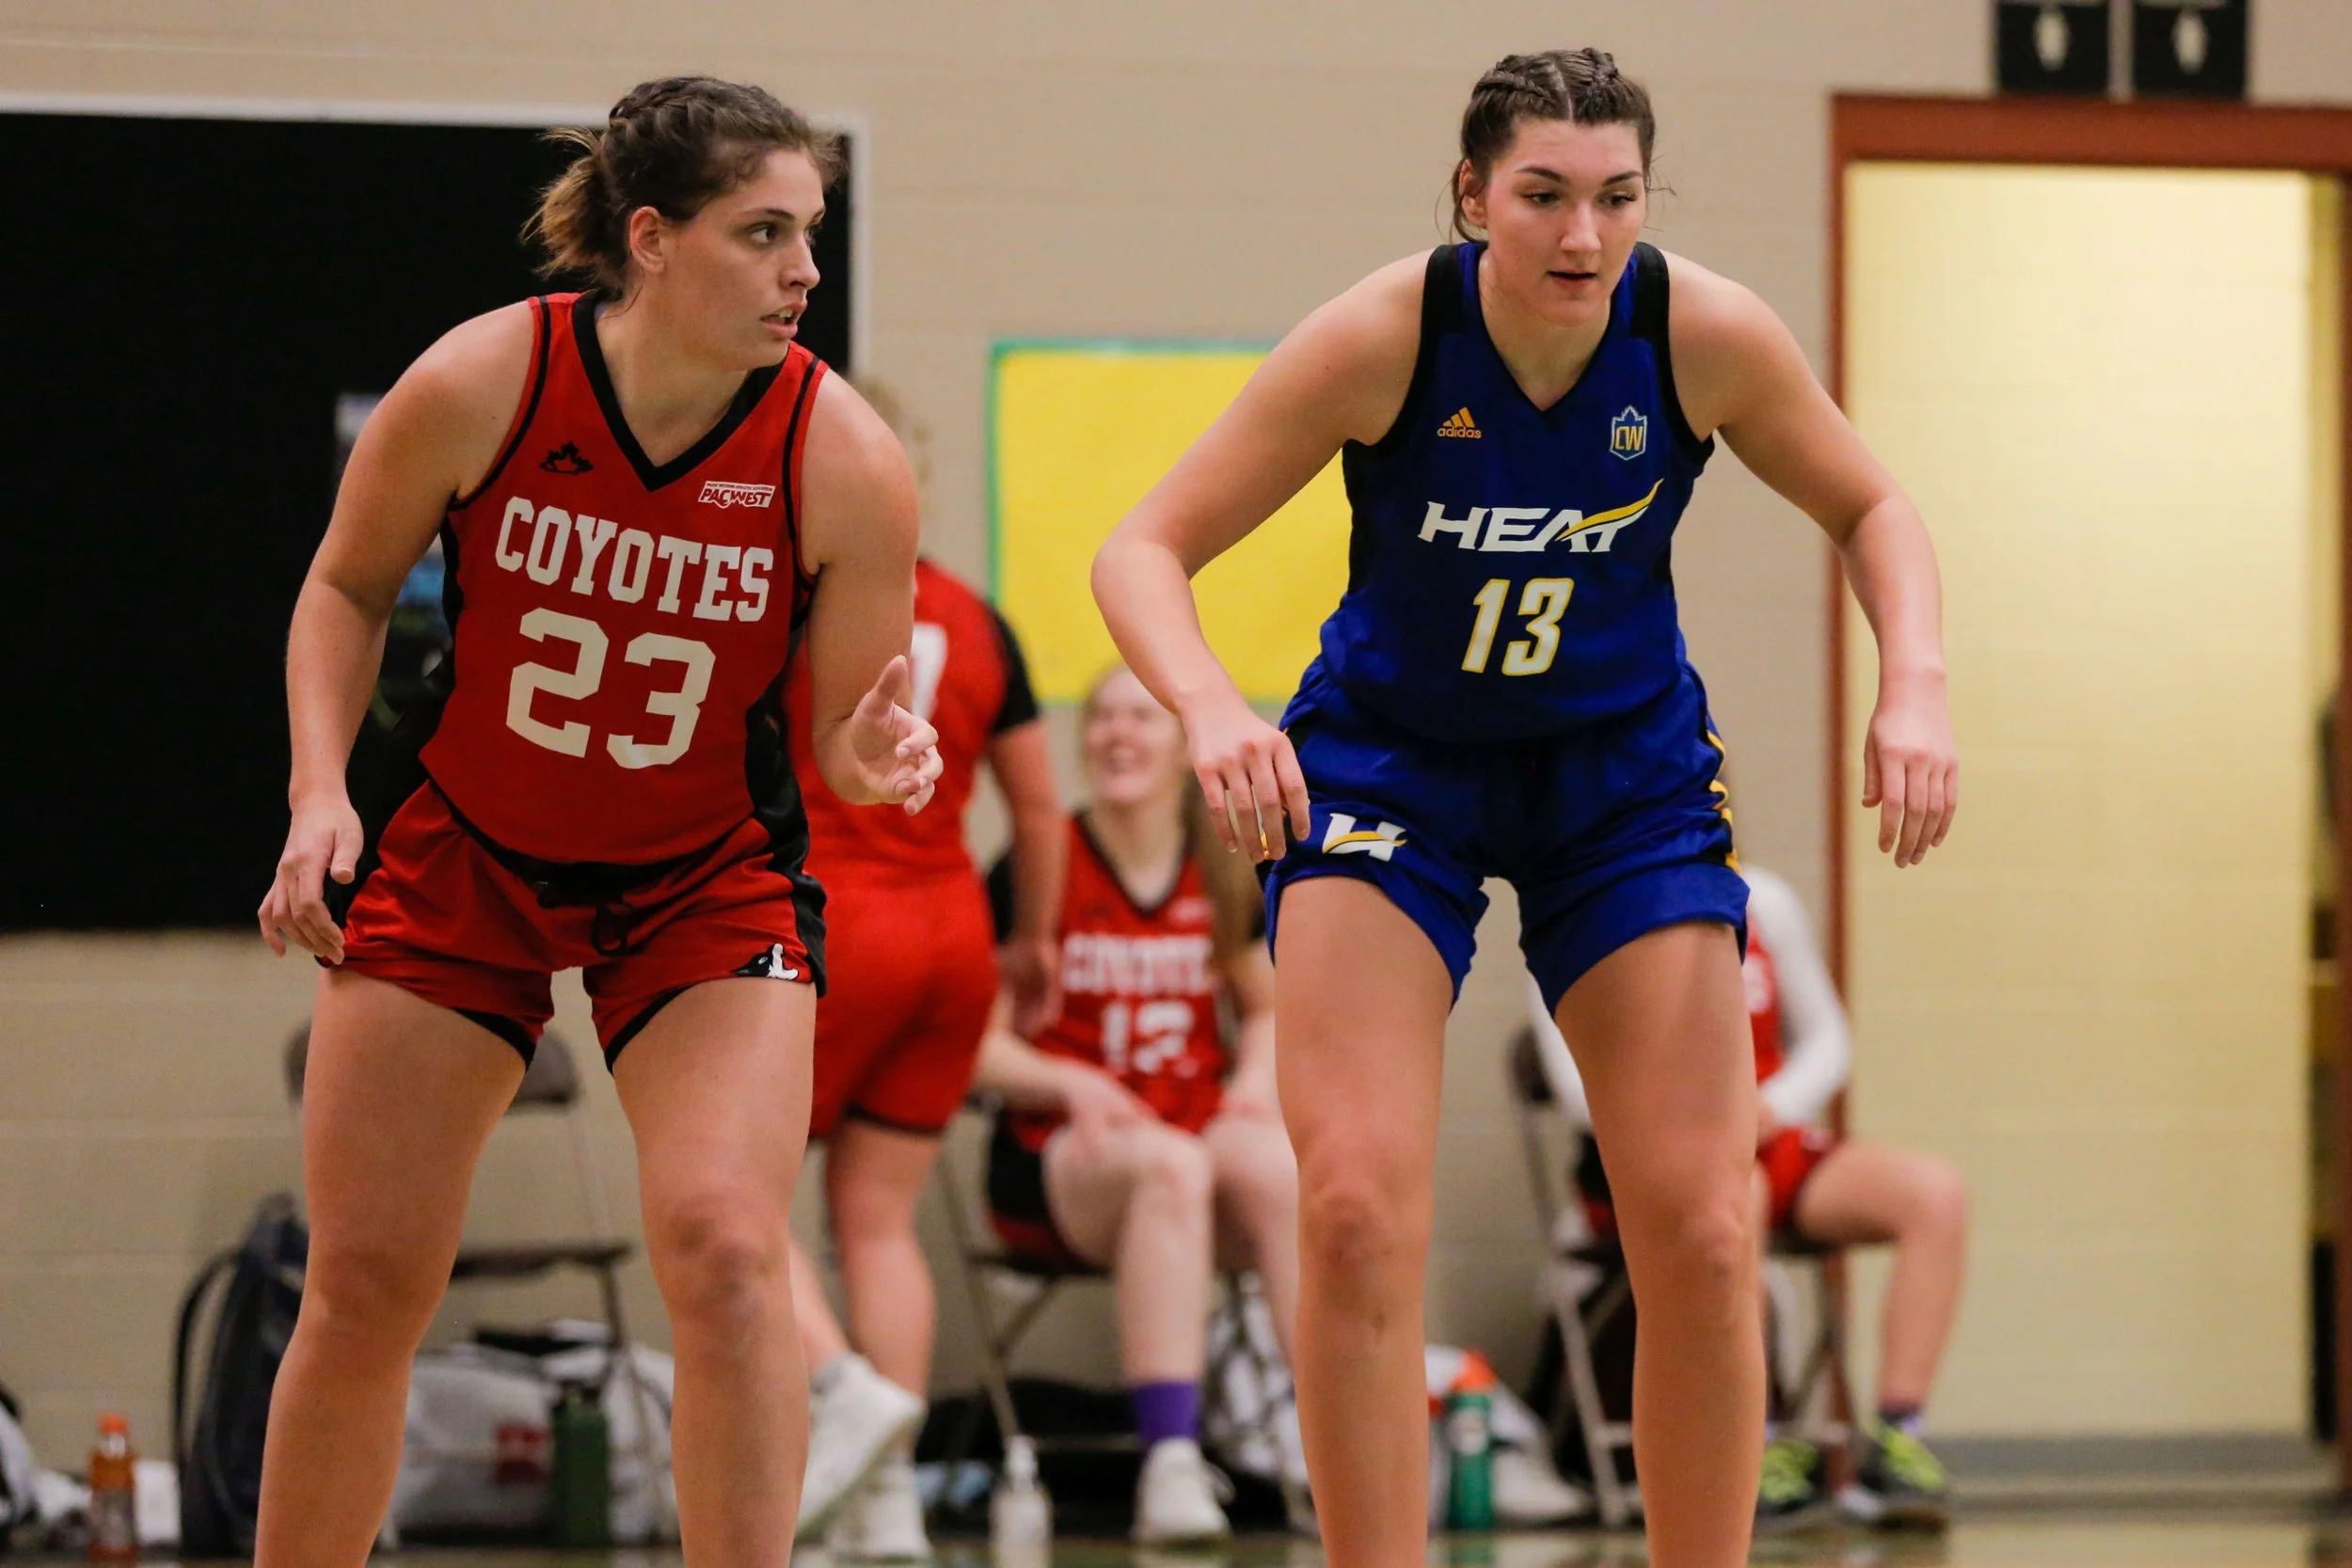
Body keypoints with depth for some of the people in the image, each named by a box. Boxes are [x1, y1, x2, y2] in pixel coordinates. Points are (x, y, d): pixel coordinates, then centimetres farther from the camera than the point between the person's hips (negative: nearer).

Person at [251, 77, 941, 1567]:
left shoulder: (843, 461, -20)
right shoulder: (478, 386, -19)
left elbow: (851, 729, -9)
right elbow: (348, 587, -1)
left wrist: (877, 754, -31)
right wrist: (322, 791, -13)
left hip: (706, 884, -1)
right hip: (459, 858, 1)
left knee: (725, 1251, -21)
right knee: (365, 1284, 3)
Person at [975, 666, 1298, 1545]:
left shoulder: (1224, 878, 12)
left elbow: (1265, 1009, 24)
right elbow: (978, 1042, -1)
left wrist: (1257, 1077, 2)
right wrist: (1070, 1084, -19)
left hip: (1203, 1133, 3)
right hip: (1058, 1159, -3)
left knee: (1277, 1166, -34)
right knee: (1169, 1165, -38)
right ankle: (1170, 1467, -44)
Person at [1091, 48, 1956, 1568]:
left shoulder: (1705, 333, -19)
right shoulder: (1384, 336, -24)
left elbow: (1871, 508, -1)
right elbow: (1144, 549, -20)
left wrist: (1916, 679, -20)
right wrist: (1212, 708, -40)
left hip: (1624, 770, 2)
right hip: (1385, 760, -2)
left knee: (1701, 1233, -5)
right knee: (1357, 1211, -17)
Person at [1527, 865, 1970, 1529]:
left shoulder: (1763, 901, 14)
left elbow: (1827, 1043, 16)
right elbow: (1580, 1085, -7)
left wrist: (1773, 1108, -6)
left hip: (1771, 1143, 5)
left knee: (1936, 1194, -21)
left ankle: (1894, 1443, -25)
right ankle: (1758, 1449, -30)